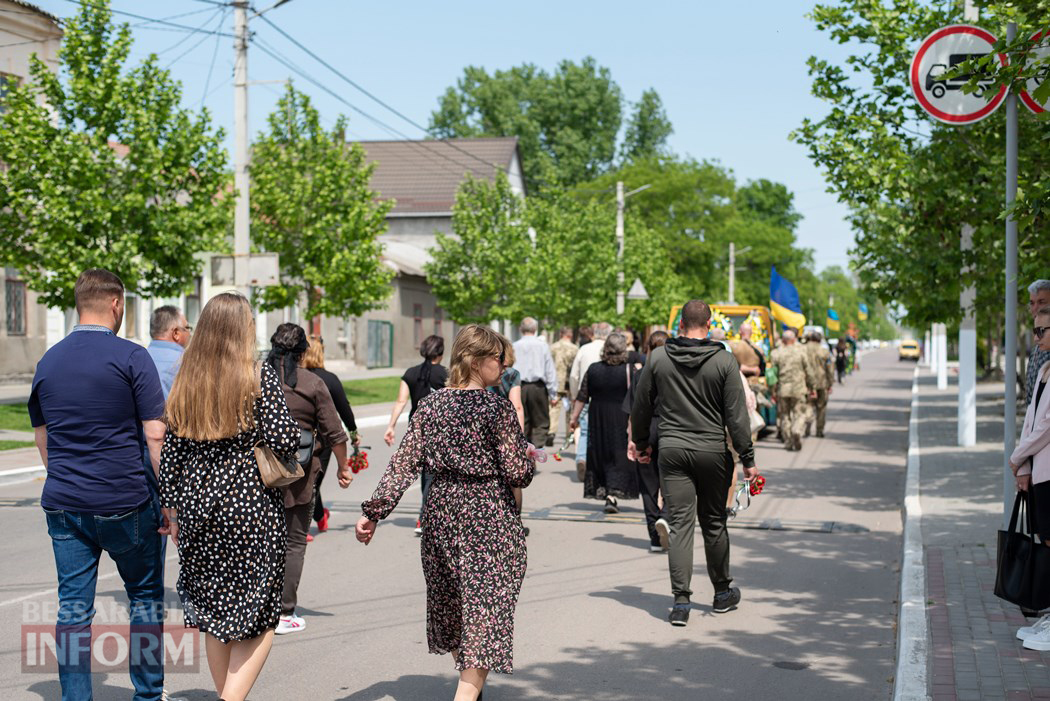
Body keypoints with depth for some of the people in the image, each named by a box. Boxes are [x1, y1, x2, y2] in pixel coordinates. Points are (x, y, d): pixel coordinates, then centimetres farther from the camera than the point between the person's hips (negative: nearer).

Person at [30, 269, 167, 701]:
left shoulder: (48, 361, 9)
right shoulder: (131, 358, -8)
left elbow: (41, 437, 18)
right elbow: (156, 435, -12)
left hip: (62, 504, 4)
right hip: (124, 503, -4)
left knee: (73, 606, 7)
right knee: (145, 596, 11)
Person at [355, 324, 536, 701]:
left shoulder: (430, 404, 3)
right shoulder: (496, 408, -13)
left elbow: (403, 464, 0)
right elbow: (518, 473, -14)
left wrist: (374, 511, 2)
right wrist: (528, 456, 7)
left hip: (441, 510, 6)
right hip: (488, 515, -6)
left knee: (450, 606, 21)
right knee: (485, 612, -3)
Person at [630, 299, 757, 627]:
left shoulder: (658, 358, -1)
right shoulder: (725, 361, -6)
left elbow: (641, 406, 7)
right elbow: (736, 416, -6)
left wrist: (641, 442, 22)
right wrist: (747, 459, 0)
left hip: (672, 450, 1)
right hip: (713, 452, 0)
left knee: (680, 524, 1)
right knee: (714, 523, 13)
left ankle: (681, 601, -5)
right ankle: (722, 593, 26)